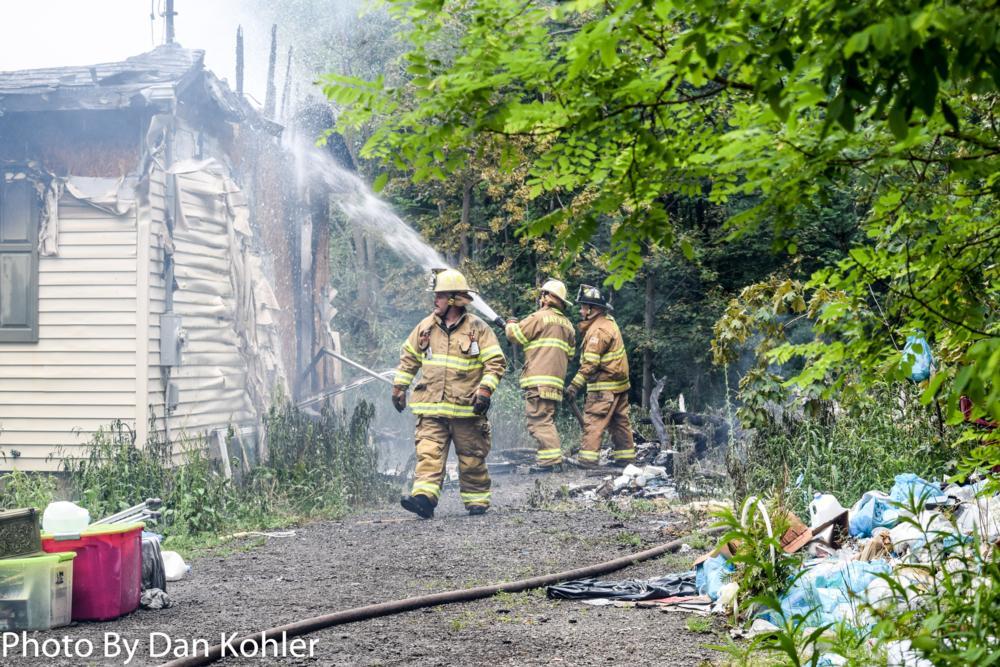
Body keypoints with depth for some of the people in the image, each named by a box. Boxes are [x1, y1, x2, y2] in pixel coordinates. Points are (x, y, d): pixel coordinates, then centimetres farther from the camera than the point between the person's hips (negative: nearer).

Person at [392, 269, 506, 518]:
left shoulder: (478, 328, -4)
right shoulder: (426, 326, 9)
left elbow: (496, 362, -6)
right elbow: (408, 358, 20)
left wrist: (485, 390, -17)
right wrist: (399, 387, 16)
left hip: (466, 407, -3)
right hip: (431, 407, 3)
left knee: (471, 457, 7)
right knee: (429, 453, -11)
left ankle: (477, 500, 20)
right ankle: (424, 496, -20)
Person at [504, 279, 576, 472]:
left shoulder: (540, 317, -6)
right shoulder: (568, 324, 19)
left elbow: (515, 334, -2)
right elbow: (569, 354, 24)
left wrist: (510, 324, 18)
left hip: (539, 380, -8)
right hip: (557, 381, 8)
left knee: (539, 421, -10)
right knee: (547, 420, 16)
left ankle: (551, 460, -16)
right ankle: (550, 458, 14)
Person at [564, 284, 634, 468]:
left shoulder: (598, 329, -17)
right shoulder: (608, 322, 14)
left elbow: (590, 363, -20)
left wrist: (575, 385, -19)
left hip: (604, 386, -10)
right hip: (619, 383, 10)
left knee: (593, 421, -8)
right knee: (620, 421, 14)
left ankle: (588, 458, -10)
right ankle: (625, 457, 19)